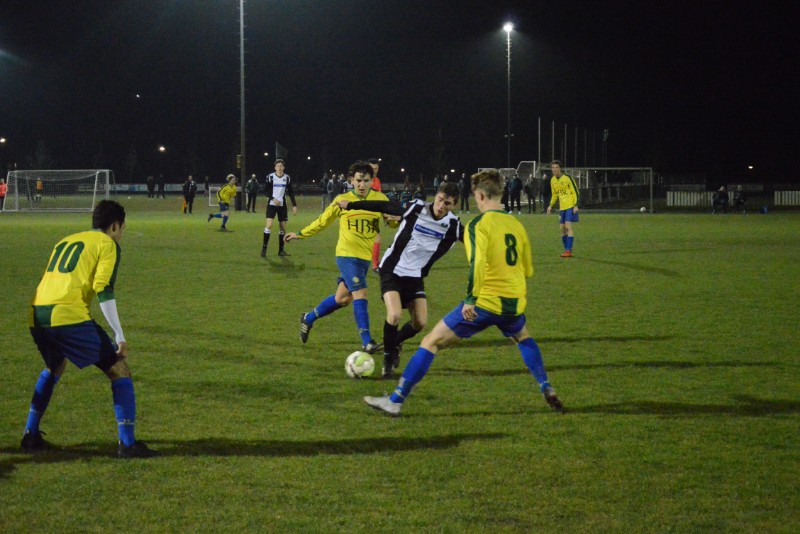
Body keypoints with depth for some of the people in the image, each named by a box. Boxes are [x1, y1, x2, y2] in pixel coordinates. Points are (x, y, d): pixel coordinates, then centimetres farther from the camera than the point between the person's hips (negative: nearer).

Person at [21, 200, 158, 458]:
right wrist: (119, 335, -5)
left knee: (54, 368, 35)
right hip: (69, 315, -7)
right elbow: (103, 291, -6)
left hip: (37, 317, 7)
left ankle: (31, 434, 32)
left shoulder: (65, 241, 28)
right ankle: (127, 444, -4)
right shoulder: (107, 244, 7)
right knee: (119, 370, 3)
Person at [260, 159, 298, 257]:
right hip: (271, 204, -3)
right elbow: (266, 191, -3)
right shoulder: (270, 177, -6)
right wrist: (273, 199, -19)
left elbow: (291, 192, 8)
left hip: (282, 205, 3)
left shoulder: (287, 178, 2)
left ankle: (281, 250, 14)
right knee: (269, 225, -16)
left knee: (283, 227, 4)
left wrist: (294, 205, 3)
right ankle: (264, 248, -10)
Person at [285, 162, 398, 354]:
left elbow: (393, 222, 6)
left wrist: (394, 219, -18)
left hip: (365, 256, 4)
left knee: (342, 298, 11)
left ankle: (308, 319, 34)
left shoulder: (380, 199, 3)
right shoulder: (342, 200, -3)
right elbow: (323, 221, 10)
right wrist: (300, 234, 14)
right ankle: (367, 342, -16)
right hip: (346, 254, -4)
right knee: (360, 294, -17)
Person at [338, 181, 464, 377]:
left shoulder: (452, 225, -9)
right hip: (392, 270, -3)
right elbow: (384, 207, -5)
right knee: (394, 315, -21)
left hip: (415, 276, 4)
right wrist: (351, 205, 3)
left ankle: (395, 343, 29)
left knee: (420, 322, -5)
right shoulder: (416, 209, -15)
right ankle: (388, 357, 3)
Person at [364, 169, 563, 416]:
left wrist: (470, 298, -21)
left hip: (485, 302, -6)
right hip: (514, 303, 6)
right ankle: (547, 390, 26)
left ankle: (396, 400, -2)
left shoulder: (479, 225, -9)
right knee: (523, 338, 38)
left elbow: (477, 263, -24)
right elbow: (528, 269, 20)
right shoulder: (516, 224, 11)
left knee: (431, 342, 1)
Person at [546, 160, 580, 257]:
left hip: (570, 206, -7)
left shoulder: (567, 178, -11)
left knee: (568, 226, -15)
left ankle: (569, 250, -17)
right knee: (562, 228, 6)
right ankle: (566, 249, 16)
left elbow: (575, 192, -9)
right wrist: (551, 205, 9)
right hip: (562, 207, 7)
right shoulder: (552, 180, 8)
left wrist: (576, 205, -16)